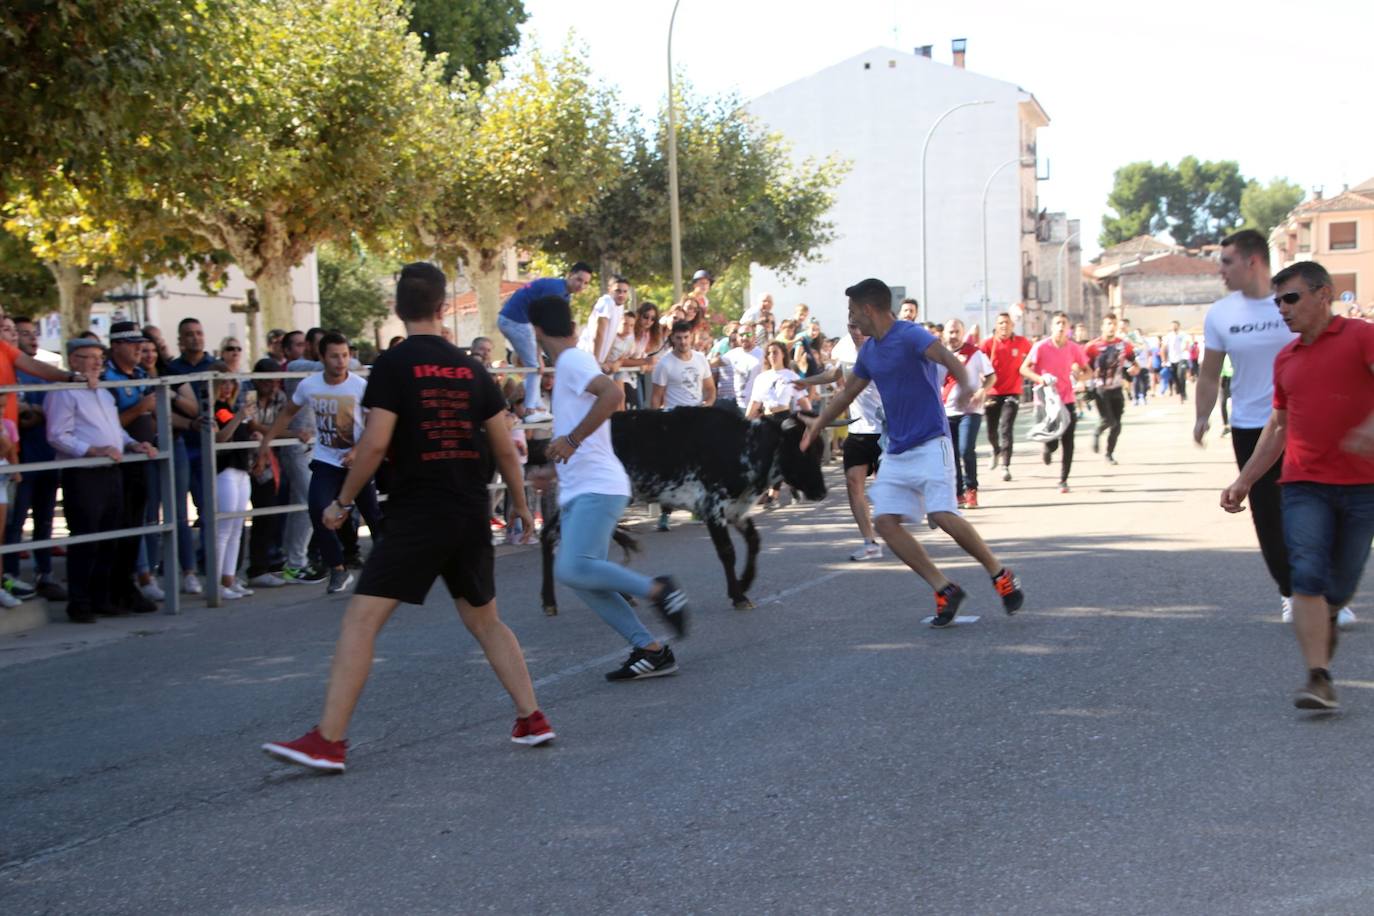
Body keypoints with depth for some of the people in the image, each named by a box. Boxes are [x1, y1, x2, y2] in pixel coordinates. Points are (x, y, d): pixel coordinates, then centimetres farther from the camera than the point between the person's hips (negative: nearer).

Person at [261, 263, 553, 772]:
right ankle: (532, 719, 20)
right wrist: (520, 504, 25)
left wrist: (343, 501, -2)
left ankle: (328, 741, -8)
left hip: (417, 514, -6)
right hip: (472, 515, 6)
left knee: (361, 620, -4)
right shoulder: (471, 368, 9)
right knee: (485, 620, 21)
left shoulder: (393, 364, -6)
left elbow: (376, 443, -14)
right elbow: (504, 448, 12)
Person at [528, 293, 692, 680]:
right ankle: (650, 650, 2)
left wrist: (572, 439, -26)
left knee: (573, 568, -23)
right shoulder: (572, 363, 20)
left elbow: (613, 394, -29)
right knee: (580, 576, 2)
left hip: (597, 487, -10)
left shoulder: (572, 361, -10)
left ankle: (658, 590, -10)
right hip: (579, 489, 10)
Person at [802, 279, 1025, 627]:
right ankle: (945, 590, 0)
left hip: (929, 444, -8)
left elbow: (945, 356, -32)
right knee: (886, 522, -5)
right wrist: (818, 423, 36)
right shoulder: (868, 350, 12)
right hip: (896, 451, 8)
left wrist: (965, 384, -52)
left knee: (942, 515, -20)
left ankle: (1000, 574, 1)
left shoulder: (910, 335, -13)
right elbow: (848, 392, 28)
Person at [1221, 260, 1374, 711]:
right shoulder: (1285, 358, 13)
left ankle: (1327, 622, 42)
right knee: (1308, 576, -13)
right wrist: (1244, 481, 17)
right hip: (1304, 483, 3)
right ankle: (1319, 678, -15)